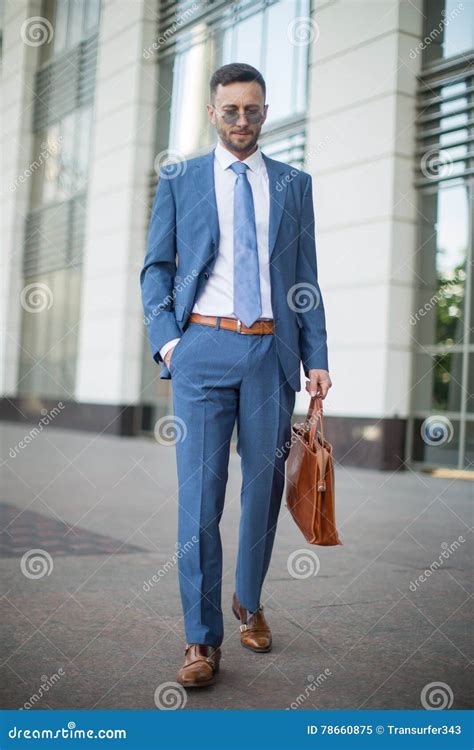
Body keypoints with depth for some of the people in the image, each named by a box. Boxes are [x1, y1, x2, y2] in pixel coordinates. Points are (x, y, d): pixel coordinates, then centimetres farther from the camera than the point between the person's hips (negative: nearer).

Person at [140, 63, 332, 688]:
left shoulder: (294, 184, 13)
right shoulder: (179, 180, 10)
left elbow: (306, 277, 11)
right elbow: (156, 267, 9)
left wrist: (316, 357, 3)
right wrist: (166, 339, -5)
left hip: (272, 348, 2)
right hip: (204, 347, -2)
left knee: (264, 484, 8)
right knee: (200, 491, -6)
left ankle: (249, 604, 30)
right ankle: (203, 639, 2)